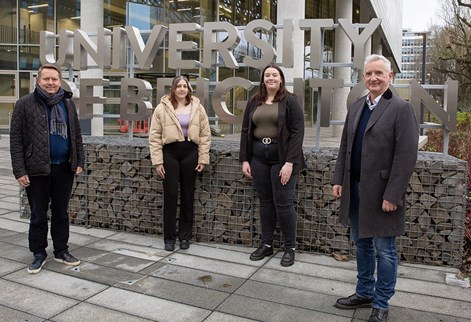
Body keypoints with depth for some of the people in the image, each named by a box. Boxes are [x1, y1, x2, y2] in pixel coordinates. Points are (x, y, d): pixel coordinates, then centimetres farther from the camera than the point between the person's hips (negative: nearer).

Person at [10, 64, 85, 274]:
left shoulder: (68, 104, 8)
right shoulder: (25, 104, -3)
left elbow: (76, 135, 12)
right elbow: (16, 139, -6)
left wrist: (79, 161, 5)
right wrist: (19, 170, -11)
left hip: (64, 168, 3)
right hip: (37, 170, -3)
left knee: (61, 213, 13)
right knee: (38, 215, 7)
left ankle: (61, 251, 26)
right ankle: (39, 254, 22)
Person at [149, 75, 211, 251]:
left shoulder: (197, 108, 5)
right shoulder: (162, 108, -1)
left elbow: (205, 135, 5)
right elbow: (155, 136, -1)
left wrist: (203, 158, -1)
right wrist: (157, 161, -6)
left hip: (190, 152, 2)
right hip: (170, 152, -1)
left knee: (187, 195, 8)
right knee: (170, 195, 1)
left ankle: (185, 236, 21)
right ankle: (169, 237, 14)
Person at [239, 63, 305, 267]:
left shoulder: (290, 101, -2)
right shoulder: (254, 102, 11)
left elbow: (297, 132, -9)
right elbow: (245, 131, 11)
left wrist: (290, 162, -17)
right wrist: (244, 159, 5)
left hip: (281, 157, -4)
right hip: (258, 157, 4)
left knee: (283, 203, -2)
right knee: (265, 202, 11)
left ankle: (290, 248, 13)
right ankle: (266, 244, 23)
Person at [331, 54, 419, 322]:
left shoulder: (401, 108, -9)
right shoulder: (356, 107, 11)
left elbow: (407, 156, -14)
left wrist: (392, 195, -18)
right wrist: (338, 179, 7)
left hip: (381, 191, -6)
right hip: (355, 188, 6)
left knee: (384, 250, 7)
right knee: (362, 244, 18)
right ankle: (364, 293, 36)